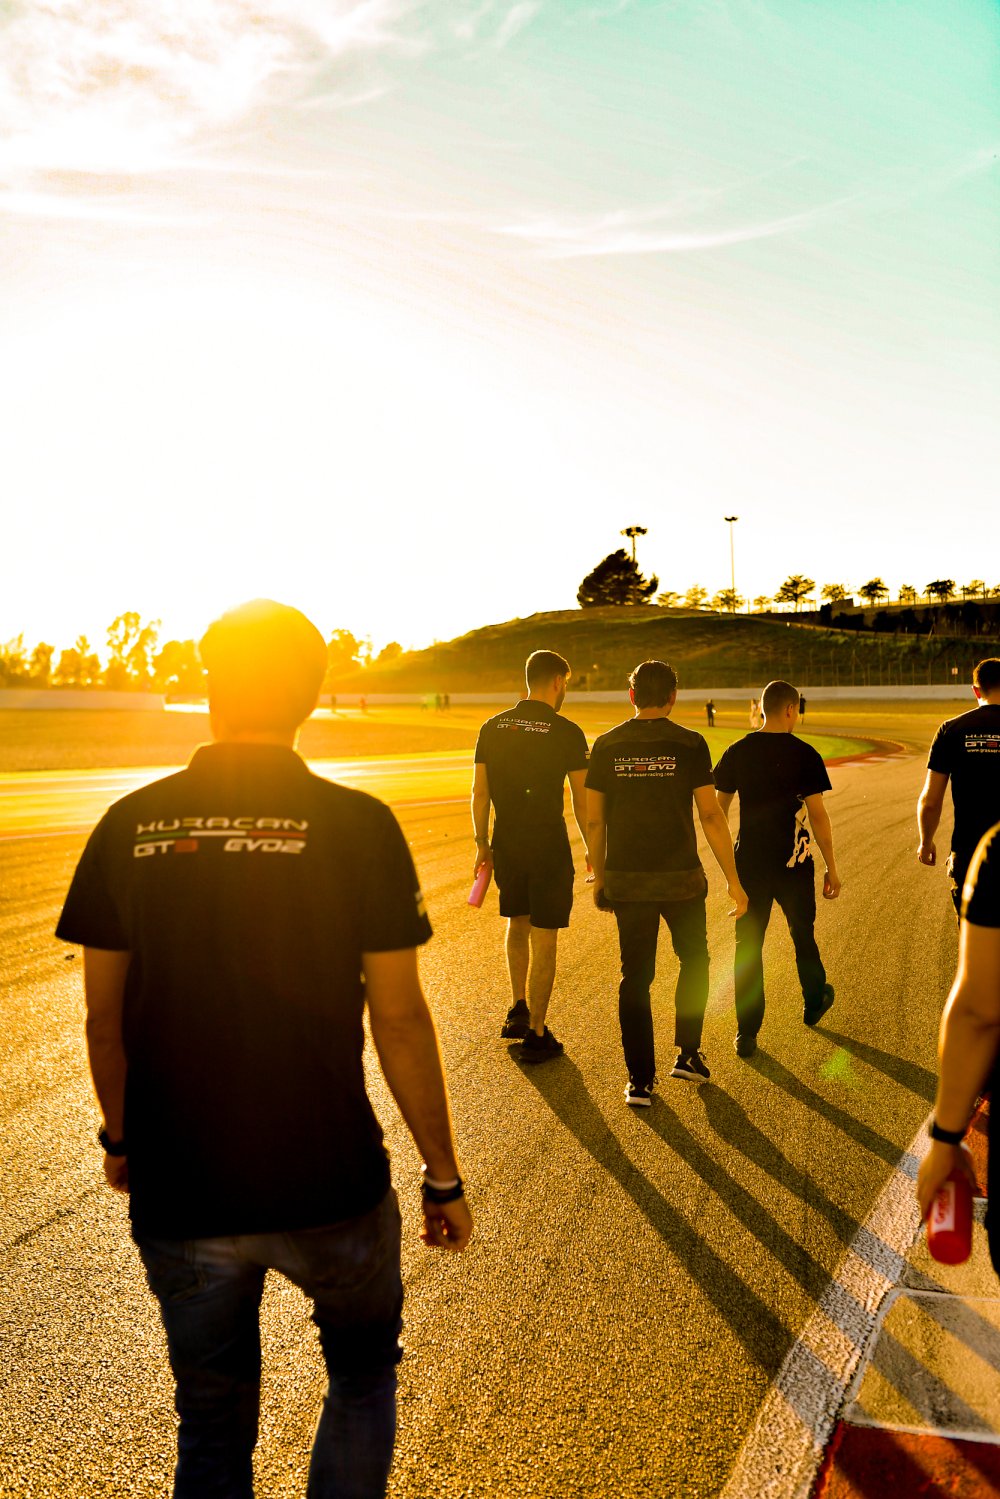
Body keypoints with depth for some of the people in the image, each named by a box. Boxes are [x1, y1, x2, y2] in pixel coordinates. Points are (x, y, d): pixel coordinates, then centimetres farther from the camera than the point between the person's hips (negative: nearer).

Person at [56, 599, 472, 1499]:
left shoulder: (131, 826, -4)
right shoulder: (357, 825, -12)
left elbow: (104, 1019, 3)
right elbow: (400, 1022, -10)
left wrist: (120, 1137, 20)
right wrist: (442, 1176, 1)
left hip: (178, 1190, 2)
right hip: (329, 1183, -2)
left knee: (213, 1420, 22)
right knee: (362, 1372, 26)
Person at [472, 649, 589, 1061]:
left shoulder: (493, 728, 3)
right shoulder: (566, 732, -9)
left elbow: (479, 793, 5)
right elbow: (582, 802, -7)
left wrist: (482, 845, 15)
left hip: (506, 845, 4)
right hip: (549, 848, -4)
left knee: (517, 924, 25)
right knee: (544, 941, 4)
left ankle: (518, 1010, 25)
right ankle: (536, 1034, 10)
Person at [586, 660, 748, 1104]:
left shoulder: (606, 746, 0)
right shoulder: (689, 744, -6)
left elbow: (594, 820, 1)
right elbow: (710, 816, -8)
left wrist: (599, 877, 12)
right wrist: (733, 878, -2)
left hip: (626, 880, 2)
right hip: (681, 877, -2)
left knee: (635, 978, 9)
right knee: (694, 961, 22)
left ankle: (640, 1080, 11)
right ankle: (687, 1053, 23)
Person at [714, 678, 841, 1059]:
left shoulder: (737, 752, 0)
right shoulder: (804, 755, -9)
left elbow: (718, 810, 5)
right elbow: (818, 815, -10)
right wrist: (832, 868, -3)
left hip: (749, 861, 1)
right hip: (793, 863, -1)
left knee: (748, 945, 5)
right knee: (803, 935, 20)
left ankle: (747, 1034, 5)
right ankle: (814, 1002, 42)